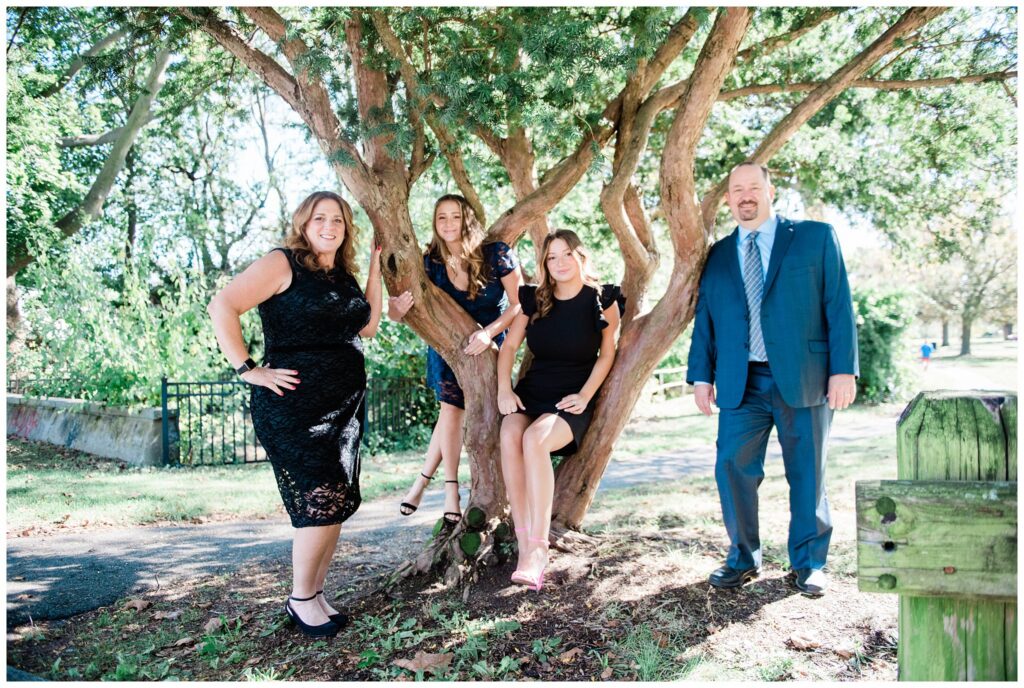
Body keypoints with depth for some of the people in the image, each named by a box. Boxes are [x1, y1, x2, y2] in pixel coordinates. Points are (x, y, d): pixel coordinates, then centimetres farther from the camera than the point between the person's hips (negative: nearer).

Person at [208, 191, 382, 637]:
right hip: (293, 407, -7)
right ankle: (300, 600, 10)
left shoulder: (343, 277, 16)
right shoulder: (282, 264, -6)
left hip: (345, 406, 8)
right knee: (322, 500, -9)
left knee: (338, 504, 9)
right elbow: (223, 307, -13)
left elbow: (368, 326, 14)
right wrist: (248, 369, -16)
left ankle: (315, 593, 24)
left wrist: (375, 268, 15)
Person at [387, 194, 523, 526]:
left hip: (489, 344, -1)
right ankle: (451, 490, 2)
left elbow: (519, 304, -19)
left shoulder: (497, 254, -22)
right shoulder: (430, 262, -15)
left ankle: (423, 480, 9)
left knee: (452, 407, -4)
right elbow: (395, 311, -15)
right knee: (451, 407, -9)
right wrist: (397, 308, -39)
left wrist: (489, 331, -33)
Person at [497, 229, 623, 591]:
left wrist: (584, 396, -10)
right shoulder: (534, 299, 7)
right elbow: (509, 346, 9)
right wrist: (504, 389, -5)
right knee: (510, 436, -31)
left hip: (572, 398, -3)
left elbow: (607, 354, 1)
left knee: (535, 439, -35)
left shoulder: (602, 299, -2)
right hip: (531, 390, 4)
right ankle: (524, 544, -27)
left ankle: (538, 547, -32)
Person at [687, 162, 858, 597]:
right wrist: (701, 376, 6)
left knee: (807, 475, 6)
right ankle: (743, 558, 14)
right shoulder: (718, 256, 14)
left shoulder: (815, 238, 6)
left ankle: (808, 563, 23)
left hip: (803, 379, -2)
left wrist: (843, 369, -7)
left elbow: (839, 306, 0)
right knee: (732, 468, -4)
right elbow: (705, 320, 13)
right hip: (741, 384, 2)